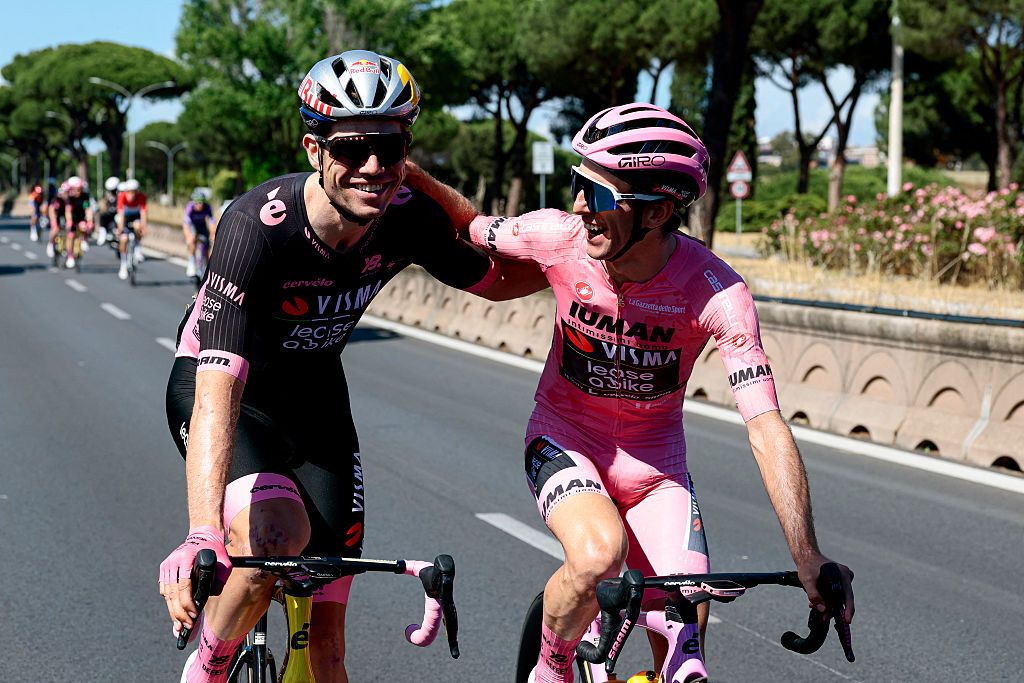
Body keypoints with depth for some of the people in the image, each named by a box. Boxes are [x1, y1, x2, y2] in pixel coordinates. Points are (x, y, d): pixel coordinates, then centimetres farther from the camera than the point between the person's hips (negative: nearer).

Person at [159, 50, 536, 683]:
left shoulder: (410, 218, -22)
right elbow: (218, 398, -43)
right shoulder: (258, 226, -36)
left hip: (314, 390, 4)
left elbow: (498, 278, 1)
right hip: (223, 387, -4)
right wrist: (201, 537, -54)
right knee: (278, 536, -34)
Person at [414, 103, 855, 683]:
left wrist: (809, 562, -40)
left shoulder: (717, 292, -28)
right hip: (566, 441, 0)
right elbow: (471, 228, 0)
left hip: (655, 465, 0)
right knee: (599, 554, -32)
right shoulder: (561, 238, -23)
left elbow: (766, 427, -34)